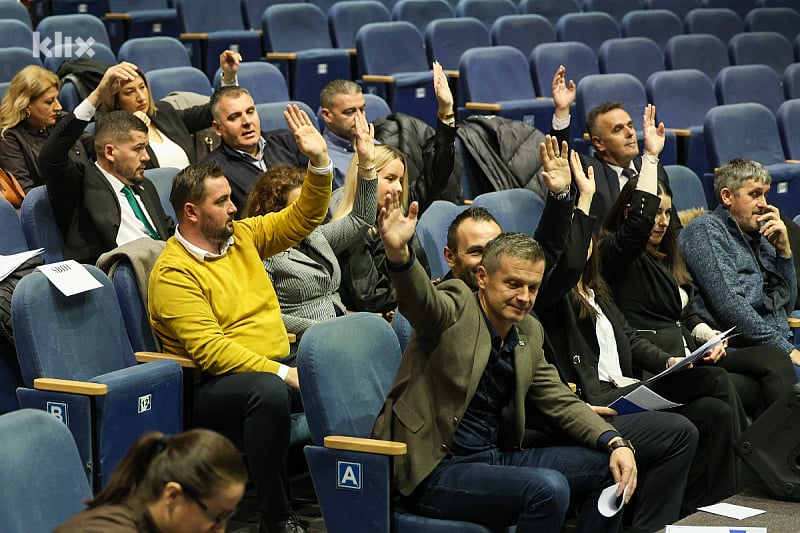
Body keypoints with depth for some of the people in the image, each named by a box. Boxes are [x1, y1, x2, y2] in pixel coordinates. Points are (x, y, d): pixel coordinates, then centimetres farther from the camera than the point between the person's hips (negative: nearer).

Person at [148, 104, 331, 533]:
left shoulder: (241, 236, 12)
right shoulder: (173, 273, -10)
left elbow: (302, 219, 18)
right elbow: (209, 348, -19)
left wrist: (319, 162, 2)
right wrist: (281, 373, -24)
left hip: (278, 366, 7)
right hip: (214, 384, -7)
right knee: (269, 392, -39)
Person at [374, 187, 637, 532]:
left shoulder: (528, 333, 12)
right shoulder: (456, 310, -9)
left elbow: (560, 401, 15)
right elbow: (419, 298, -31)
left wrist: (616, 443, -1)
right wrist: (398, 253, -54)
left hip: (497, 457, 8)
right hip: (436, 469, -8)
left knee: (611, 469, 5)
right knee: (548, 488, -29)